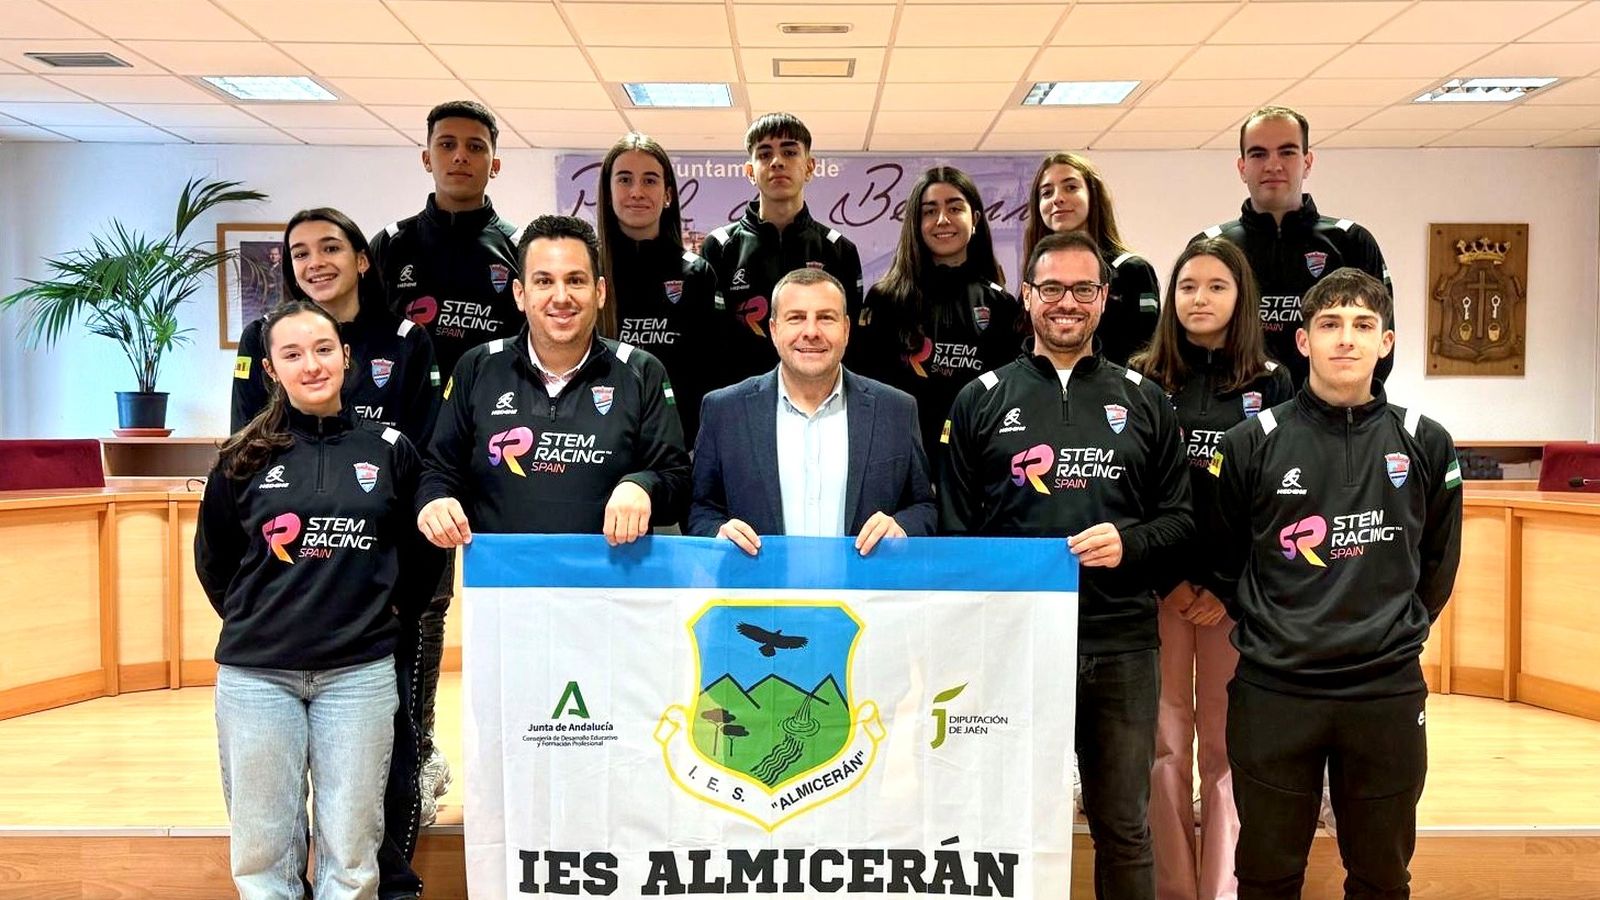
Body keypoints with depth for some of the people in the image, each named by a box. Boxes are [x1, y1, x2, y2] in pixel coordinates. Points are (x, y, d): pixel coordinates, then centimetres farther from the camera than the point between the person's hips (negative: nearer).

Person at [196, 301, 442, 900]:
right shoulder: (244, 458, 3)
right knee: (261, 846, 9)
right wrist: (257, 623, 12)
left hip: (360, 672, -1)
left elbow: (423, 553, 10)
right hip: (255, 673, 1)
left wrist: (388, 610, 8)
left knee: (350, 846, 6)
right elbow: (213, 561, 14)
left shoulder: (389, 450, 1)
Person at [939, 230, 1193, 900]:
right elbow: (953, 526, 5)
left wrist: (1128, 542, -12)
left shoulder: (1144, 402, 9)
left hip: (1120, 643, 1)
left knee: (1124, 827, 11)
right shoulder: (981, 400, 6)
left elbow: (1180, 518, 9)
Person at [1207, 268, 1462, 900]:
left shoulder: (1425, 444, 2)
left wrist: (1394, 633, 10)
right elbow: (1222, 562, 7)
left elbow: (1437, 565, 13)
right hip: (1272, 693, -1)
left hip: (1389, 693, 1)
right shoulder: (1252, 443, -2)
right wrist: (1270, 633, 5)